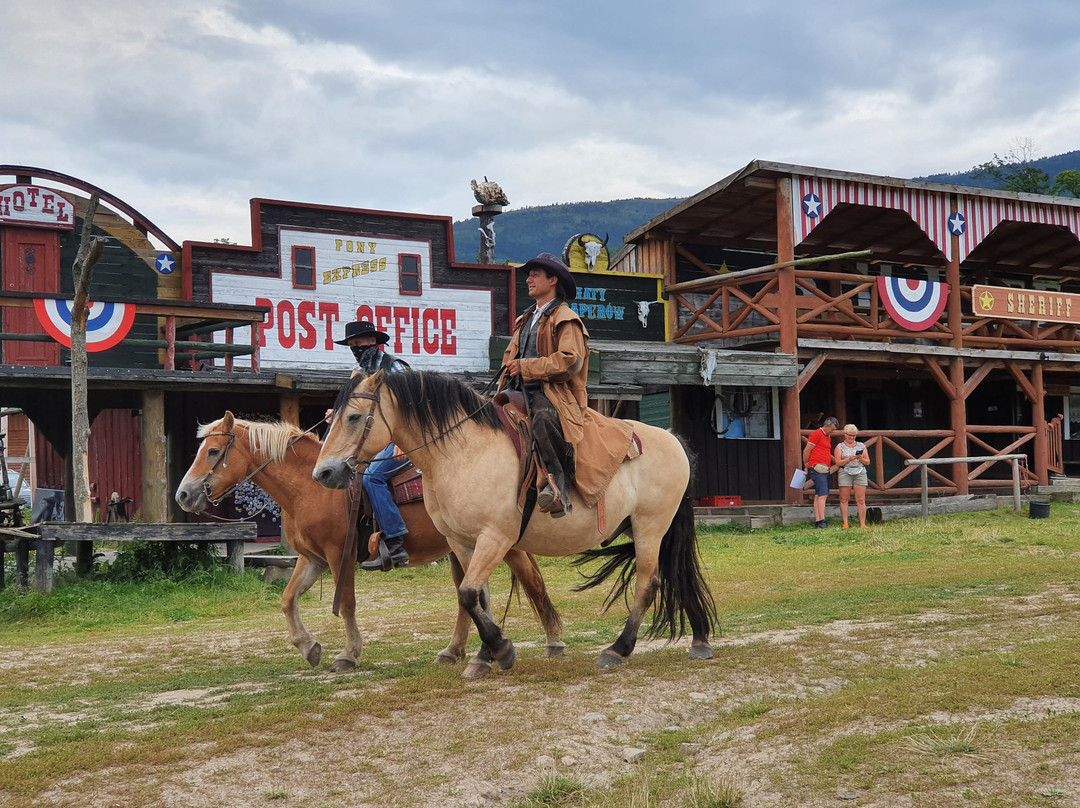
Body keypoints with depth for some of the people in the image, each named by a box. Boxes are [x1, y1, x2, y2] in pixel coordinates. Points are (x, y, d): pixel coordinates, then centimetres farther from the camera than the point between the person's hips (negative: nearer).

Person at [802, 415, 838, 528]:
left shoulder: (828, 438, 22)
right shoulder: (816, 434, -7)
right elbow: (806, 451, -8)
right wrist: (806, 466, -1)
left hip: (825, 470, 9)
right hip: (817, 469, -9)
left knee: (818, 496, 7)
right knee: (822, 495, -15)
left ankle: (817, 521, 6)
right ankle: (822, 521, -20)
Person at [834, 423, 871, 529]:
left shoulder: (861, 446, 13)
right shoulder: (840, 447, 6)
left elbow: (868, 462, 11)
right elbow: (838, 462, -4)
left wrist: (860, 458, -9)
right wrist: (850, 458, -15)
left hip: (860, 473, 1)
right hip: (845, 473, -1)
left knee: (861, 500, -4)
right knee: (844, 499, -3)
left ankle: (862, 523, -4)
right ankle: (845, 523, 1)